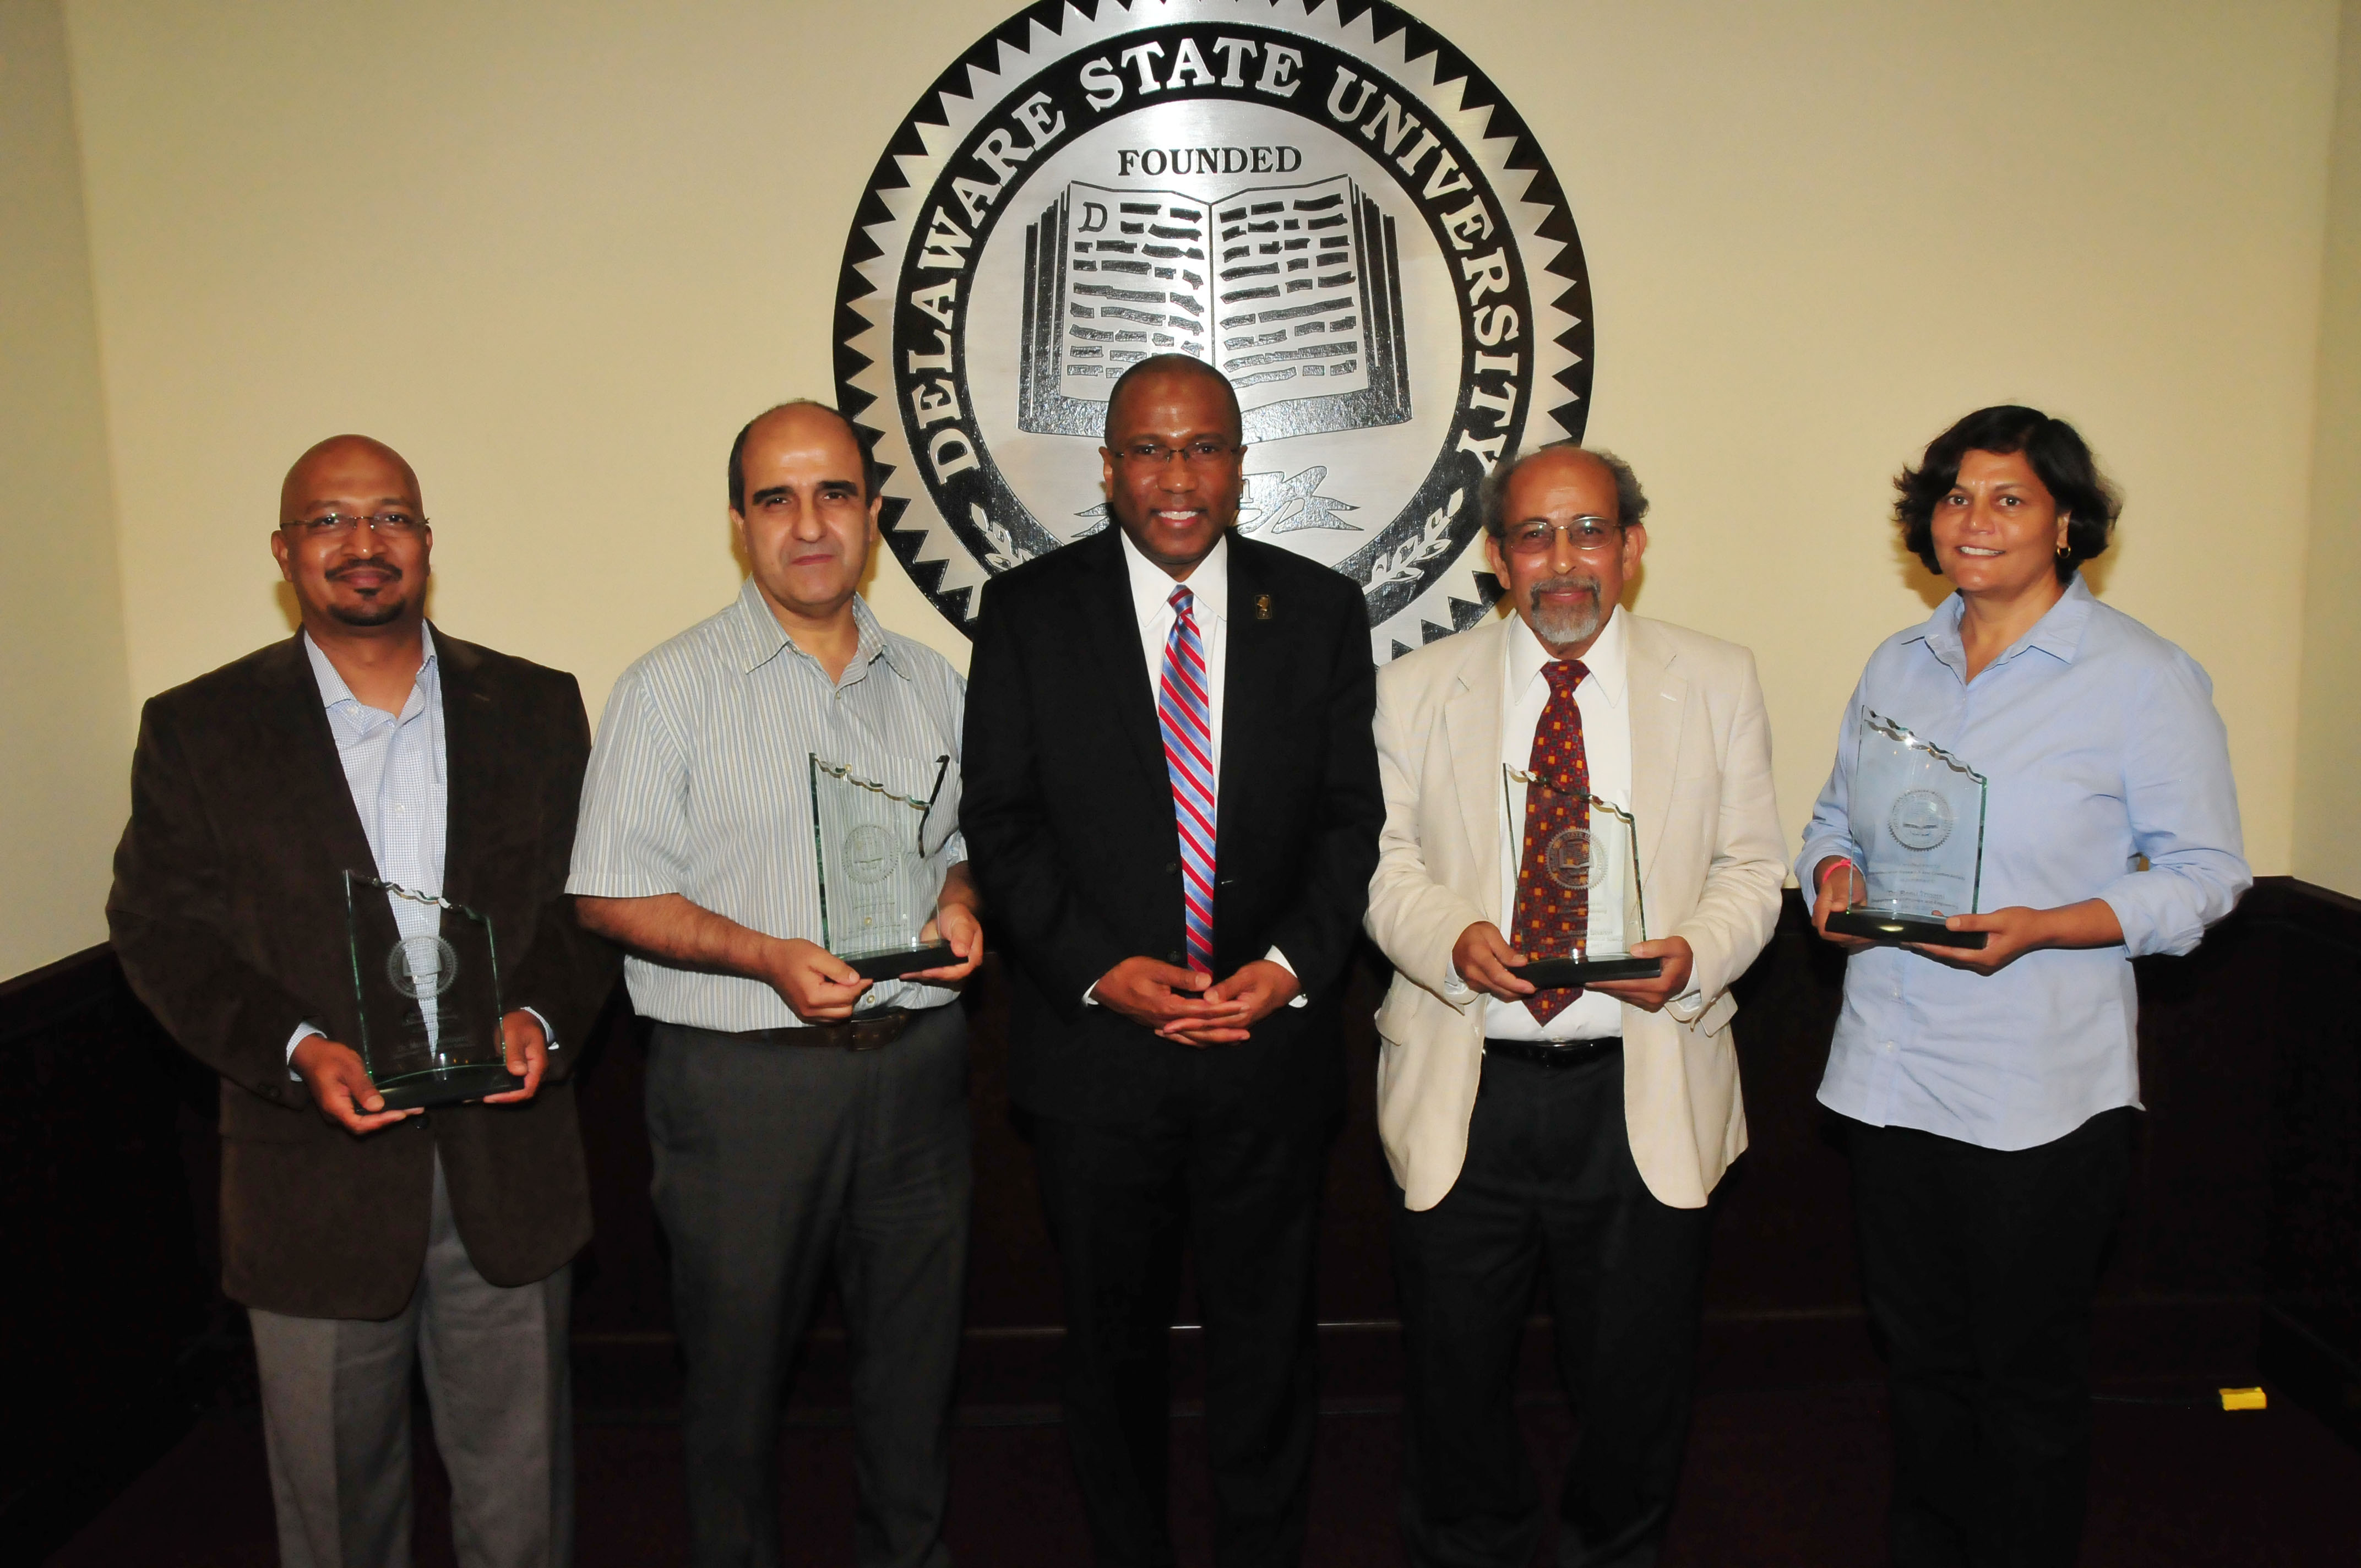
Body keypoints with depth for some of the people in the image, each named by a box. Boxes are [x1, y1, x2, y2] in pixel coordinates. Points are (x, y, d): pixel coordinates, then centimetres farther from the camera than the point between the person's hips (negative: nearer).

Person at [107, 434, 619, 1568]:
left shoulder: (537, 708, 5)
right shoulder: (197, 729, 2)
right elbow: (159, 929, -1)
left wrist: (542, 1016, -13)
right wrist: (296, 1050, -15)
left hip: (506, 1170, 1)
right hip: (316, 1185, 0)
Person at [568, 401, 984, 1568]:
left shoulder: (928, 681, 10)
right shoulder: (672, 688, -4)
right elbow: (610, 894, -7)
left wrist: (962, 903, -3)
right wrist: (768, 958, -19)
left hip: (915, 1065, 4)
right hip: (743, 1075, -4)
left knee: (916, 1349, 15)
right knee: (737, 1361, 9)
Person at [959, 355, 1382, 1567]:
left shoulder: (1320, 611, 2)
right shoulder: (1028, 613, -1)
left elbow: (1348, 817, 2)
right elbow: (1000, 823, -3)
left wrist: (1293, 963, -12)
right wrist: (1100, 969, -14)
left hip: (1269, 1045, 1)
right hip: (1095, 1045, 0)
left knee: (1265, 1334, 15)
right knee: (1112, 1340, 17)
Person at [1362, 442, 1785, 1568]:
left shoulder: (1716, 683, 6)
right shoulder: (1415, 689, 5)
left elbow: (1751, 866, 7)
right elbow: (1384, 862, 4)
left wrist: (1695, 953, -14)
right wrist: (1451, 939, -16)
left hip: (1644, 1097, 1)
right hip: (1464, 1094, 0)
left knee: (1638, 1382, 14)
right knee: (1453, 1380, 12)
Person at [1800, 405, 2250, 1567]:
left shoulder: (2143, 676, -6)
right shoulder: (1896, 666, 9)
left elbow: (2205, 871, -6)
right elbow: (1837, 817, 18)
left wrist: (2044, 927, -20)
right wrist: (1833, 873, -5)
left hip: (2040, 1097, -4)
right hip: (1890, 1074, 5)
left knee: (2027, 1370, 10)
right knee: (1918, 1351, 18)